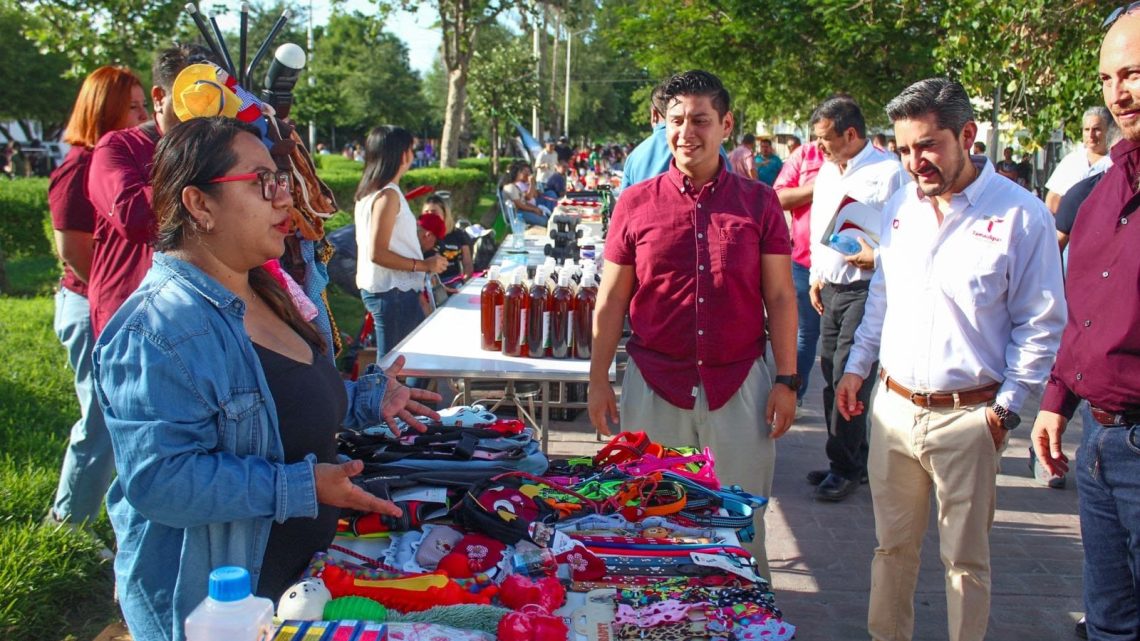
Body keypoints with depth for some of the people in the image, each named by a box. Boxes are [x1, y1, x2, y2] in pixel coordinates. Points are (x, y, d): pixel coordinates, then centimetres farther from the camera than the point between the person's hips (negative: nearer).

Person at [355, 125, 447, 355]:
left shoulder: (369, 191, 12)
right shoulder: (388, 195, -16)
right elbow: (377, 253, -22)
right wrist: (424, 265, -16)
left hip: (380, 289, 10)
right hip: (393, 292, -10)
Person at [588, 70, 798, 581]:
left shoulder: (759, 202, 2)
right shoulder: (636, 203, 2)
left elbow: (780, 297, 4)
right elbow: (612, 300, 6)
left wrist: (787, 381, -1)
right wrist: (598, 380, 3)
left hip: (739, 384, 0)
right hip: (655, 384, 0)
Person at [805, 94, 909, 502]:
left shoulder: (890, 173, -11)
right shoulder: (827, 171, 15)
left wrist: (875, 259, -18)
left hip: (867, 291, -8)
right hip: (831, 288, 8)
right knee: (832, 377, 11)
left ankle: (845, 468, 6)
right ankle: (854, 461, 25)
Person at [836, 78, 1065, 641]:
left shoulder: (1021, 215, -10)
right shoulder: (900, 207, 7)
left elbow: (1040, 325, -6)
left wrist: (1006, 407, -8)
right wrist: (857, 366, 16)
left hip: (967, 418, -5)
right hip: (893, 406, 5)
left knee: (965, 557, 8)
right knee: (892, 544, 15)